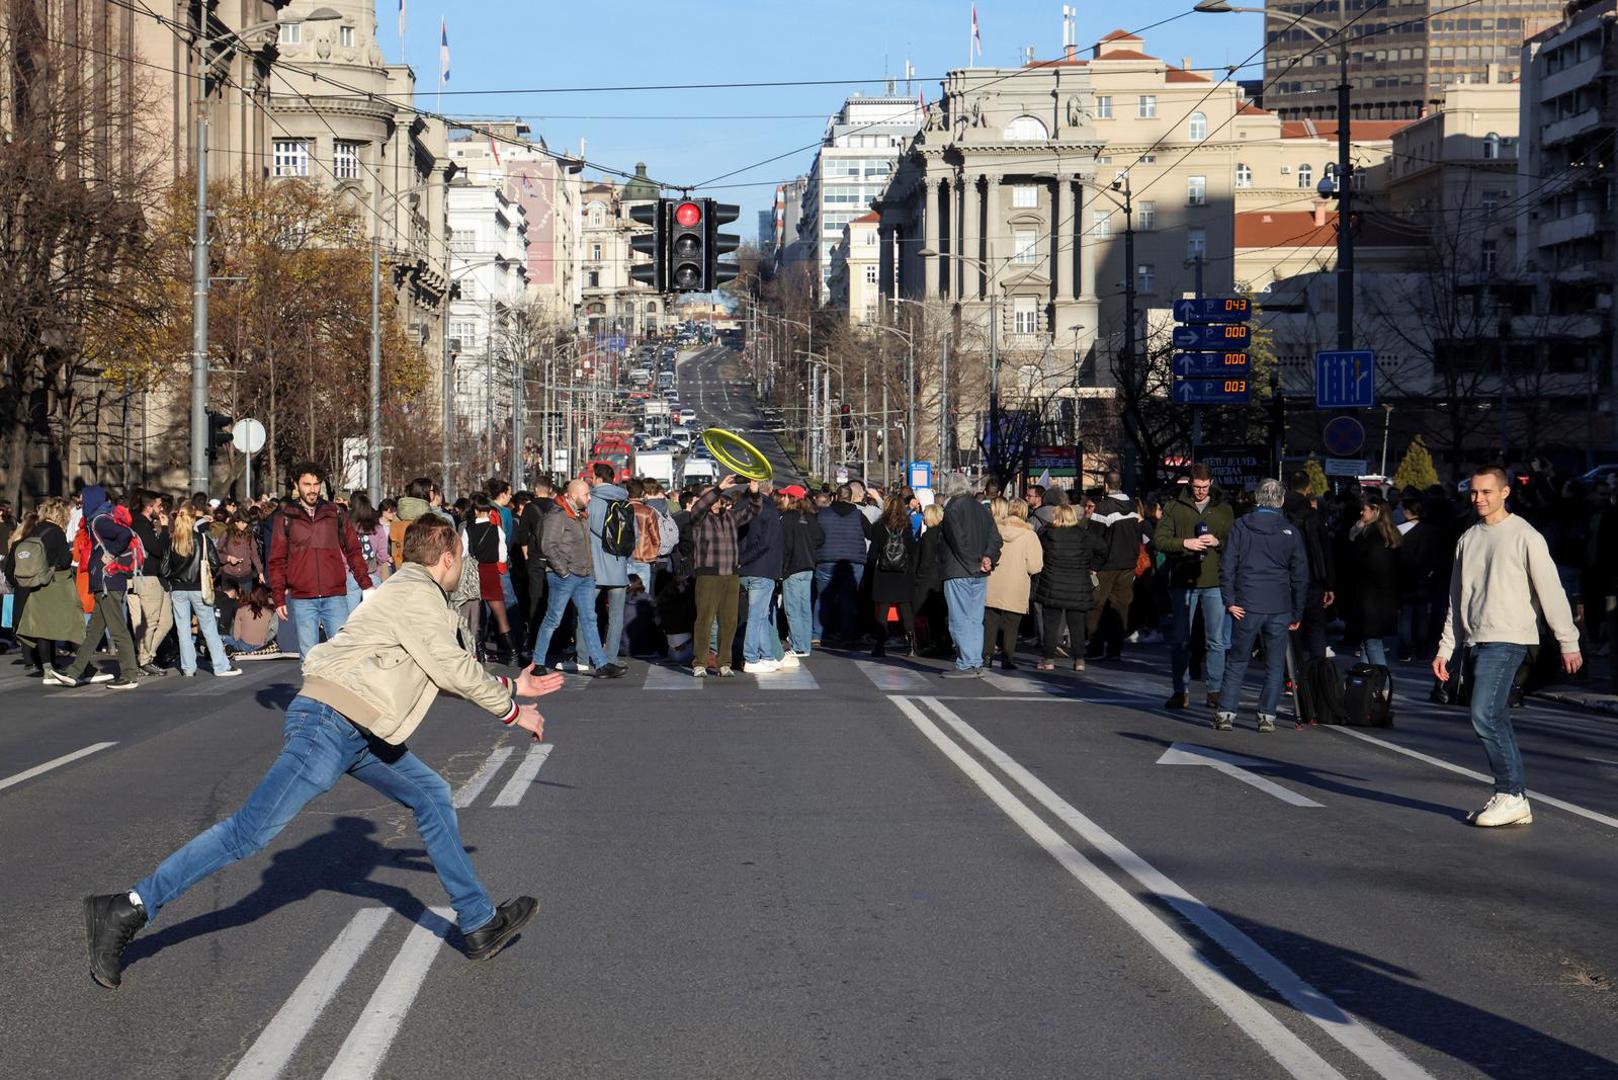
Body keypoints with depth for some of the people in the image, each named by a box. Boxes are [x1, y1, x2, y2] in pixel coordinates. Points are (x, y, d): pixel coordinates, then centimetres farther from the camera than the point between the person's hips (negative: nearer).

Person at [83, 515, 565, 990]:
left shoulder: (413, 594, 23)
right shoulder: (416, 595, -8)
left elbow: (447, 673, 30)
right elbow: (454, 670, -8)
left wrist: (510, 687, 33)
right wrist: (512, 711, 5)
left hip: (358, 733, 11)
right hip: (330, 723, -11)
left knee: (431, 795, 13)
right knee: (252, 831, -12)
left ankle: (479, 923, 18)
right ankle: (129, 910, -12)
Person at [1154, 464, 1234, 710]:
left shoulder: (1223, 508, 10)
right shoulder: (1174, 507, 6)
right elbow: (1159, 539, -1)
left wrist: (1218, 542, -11)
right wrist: (1185, 543, -16)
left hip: (1215, 582, 0)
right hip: (1183, 581, 0)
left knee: (1217, 641, 0)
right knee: (1180, 640, 4)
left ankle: (1215, 690, 8)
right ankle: (1181, 691, 11)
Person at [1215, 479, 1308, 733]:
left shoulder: (1241, 526, 1)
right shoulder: (1291, 532, 3)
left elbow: (1227, 566, -4)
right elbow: (1301, 575, 6)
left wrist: (1229, 601, -1)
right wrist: (1297, 614, 12)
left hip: (1246, 606, 0)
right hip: (1280, 608, 0)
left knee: (1237, 662, 8)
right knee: (1275, 665, 9)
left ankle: (1226, 713, 3)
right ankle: (1267, 715, 6)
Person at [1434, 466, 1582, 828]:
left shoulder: (1524, 536, -6)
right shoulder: (1468, 539, 15)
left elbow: (1551, 590, -8)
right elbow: (1457, 598, 19)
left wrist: (1568, 643, -11)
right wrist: (1445, 648, 16)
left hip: (1507, 639, -7)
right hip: (1475, 641, 7)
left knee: (1484, 716, -16)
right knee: (1495, 719, 6)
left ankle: (1512, 795, -9)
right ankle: (1513, 799, 10)